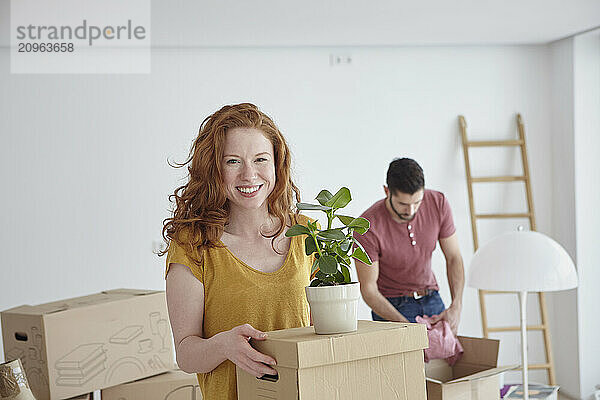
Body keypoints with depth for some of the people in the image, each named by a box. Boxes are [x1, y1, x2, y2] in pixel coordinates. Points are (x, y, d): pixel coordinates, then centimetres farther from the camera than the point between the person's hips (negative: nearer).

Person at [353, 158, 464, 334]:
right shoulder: (368, 227, -25)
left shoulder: (438, 203, -13)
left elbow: (454, 258, -3)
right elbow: (368, 289, -18)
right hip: (390, 306, -4)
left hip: (432, 299, 4)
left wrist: (456, 307, -16)